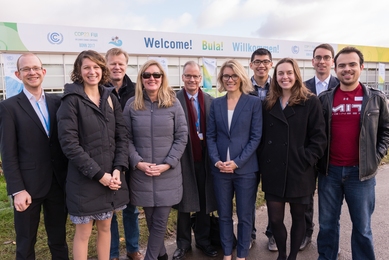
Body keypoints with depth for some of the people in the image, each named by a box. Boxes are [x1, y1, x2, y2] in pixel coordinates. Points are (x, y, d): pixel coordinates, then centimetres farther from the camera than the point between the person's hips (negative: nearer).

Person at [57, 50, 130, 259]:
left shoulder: (110, 98, 7)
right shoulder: (71, 100, -8)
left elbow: (122, 136, 5)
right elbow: (69, 143, -14)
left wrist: (118, 169, -8)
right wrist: (98, 174, -17)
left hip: (111, 175, 5)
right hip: (84, 178, -4)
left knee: (105, 227, 18)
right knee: (83, 232, 10)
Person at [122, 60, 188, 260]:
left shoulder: (173, 104, -1)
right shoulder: (132, 105, 1)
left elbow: (181, 137, -2)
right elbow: (126, 138, 1)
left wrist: (167, 164, -10)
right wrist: (137, 162, -11)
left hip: (168, 174, -1)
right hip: (141, 174, 1)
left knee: (160, 221, 5)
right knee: (150, 220, 16)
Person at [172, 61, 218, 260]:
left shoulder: (211, 101, 4)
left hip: (204, 159, 3)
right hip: (183, 158, -3)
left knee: (204, 201, 15)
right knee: (184, 202, 11)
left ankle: (203, 239, 34)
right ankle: (183, 243, 29)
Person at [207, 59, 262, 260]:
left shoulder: (254, 103, -2)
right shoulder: (216, 103, 7)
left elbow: (256, 137, -6)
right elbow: (210, 136, 5)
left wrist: (237, 162, -14)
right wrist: (216, 160, -10)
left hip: (245, 169, -2)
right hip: (220, 169, 3)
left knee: (244, 215, 10)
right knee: (224, 214, 13)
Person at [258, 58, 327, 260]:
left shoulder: (310, 102, -3)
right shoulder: (268, 103, 8)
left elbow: (318, 138, -6)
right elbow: (262, 137, 9)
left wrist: (305, 161, -13)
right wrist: (262, 163, 1)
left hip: (299, 172, -3)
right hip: (273, 172, 3)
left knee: (298, 217, 13)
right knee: (274, 218, 7)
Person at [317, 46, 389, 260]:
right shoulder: (324, 98, 1)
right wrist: (318, 158, 0)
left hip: (361, 172, -1)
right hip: (329, 171, 1)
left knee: (362, 227, 13)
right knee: (327, 224, 14)